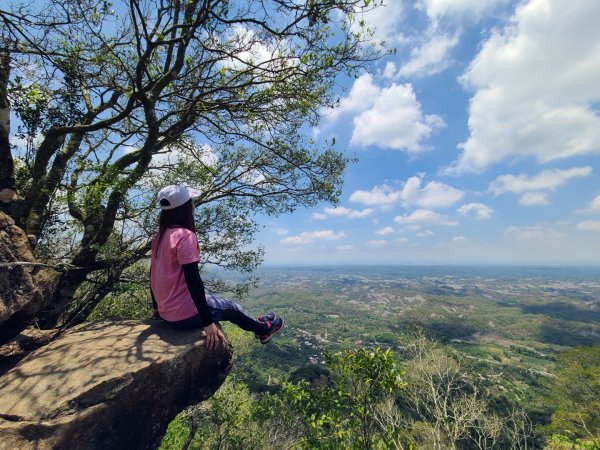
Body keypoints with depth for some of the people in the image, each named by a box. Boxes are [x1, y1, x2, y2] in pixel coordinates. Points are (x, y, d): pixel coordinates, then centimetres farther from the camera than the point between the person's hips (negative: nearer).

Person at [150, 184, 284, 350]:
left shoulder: (159, 237, 6)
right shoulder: (185, 235, -20)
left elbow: (153, 275, 13)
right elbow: (193, 280, -24)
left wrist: (157, 307, 25)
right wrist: (207, 322, -20)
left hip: (165, 312, 9)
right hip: (185, 314, -9)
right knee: (232, 308, 12)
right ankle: (264, 329, 36)